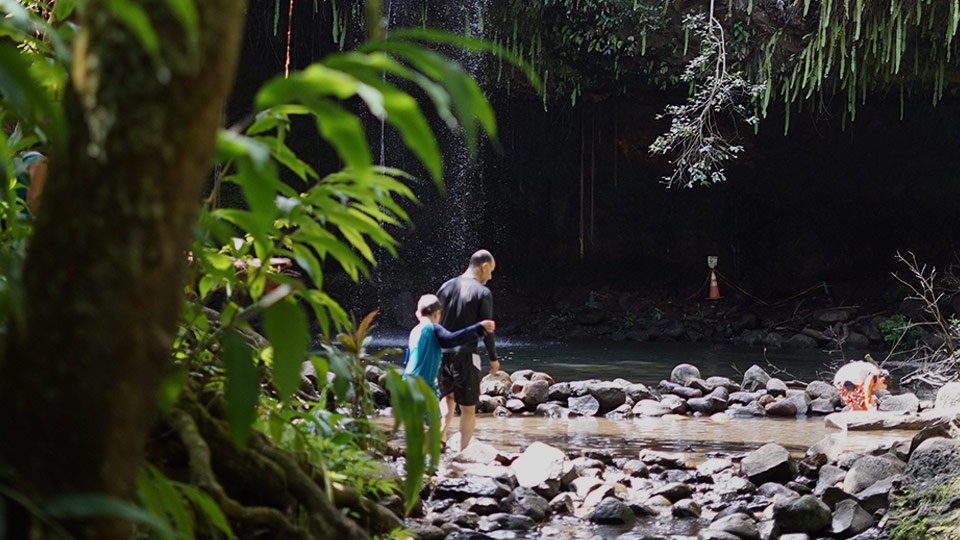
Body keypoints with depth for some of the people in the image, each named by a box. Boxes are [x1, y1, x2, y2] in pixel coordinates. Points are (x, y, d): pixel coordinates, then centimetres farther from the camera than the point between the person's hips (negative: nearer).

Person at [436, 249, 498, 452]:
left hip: (442, 353, 5)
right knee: (468, 408, 5)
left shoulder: (446, 287, 8)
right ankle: (463, 451, 6)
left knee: (447, 398, 19)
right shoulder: (482, 293, -8)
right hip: (465, 355, -5)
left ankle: (439, 438, -2)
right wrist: (493, 358, 4)